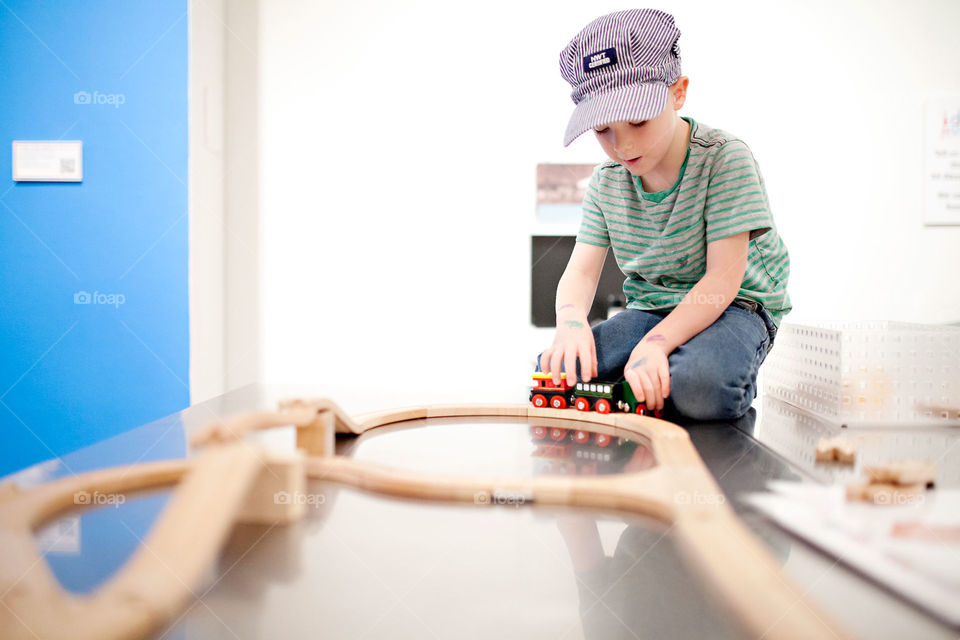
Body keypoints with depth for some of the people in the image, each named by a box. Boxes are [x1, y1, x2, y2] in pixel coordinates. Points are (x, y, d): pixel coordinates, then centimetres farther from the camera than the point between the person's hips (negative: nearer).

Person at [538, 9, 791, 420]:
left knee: (699, 386, -39)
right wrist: (571, 318, -28)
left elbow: (723, 277, -20)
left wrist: (657, 342, -32)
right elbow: (581, 271, -2)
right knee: (552, 369, -19)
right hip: (649, 308, 5)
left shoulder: (725, 158, -15)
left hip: (732, 305, -4)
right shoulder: (605, 182, 2)